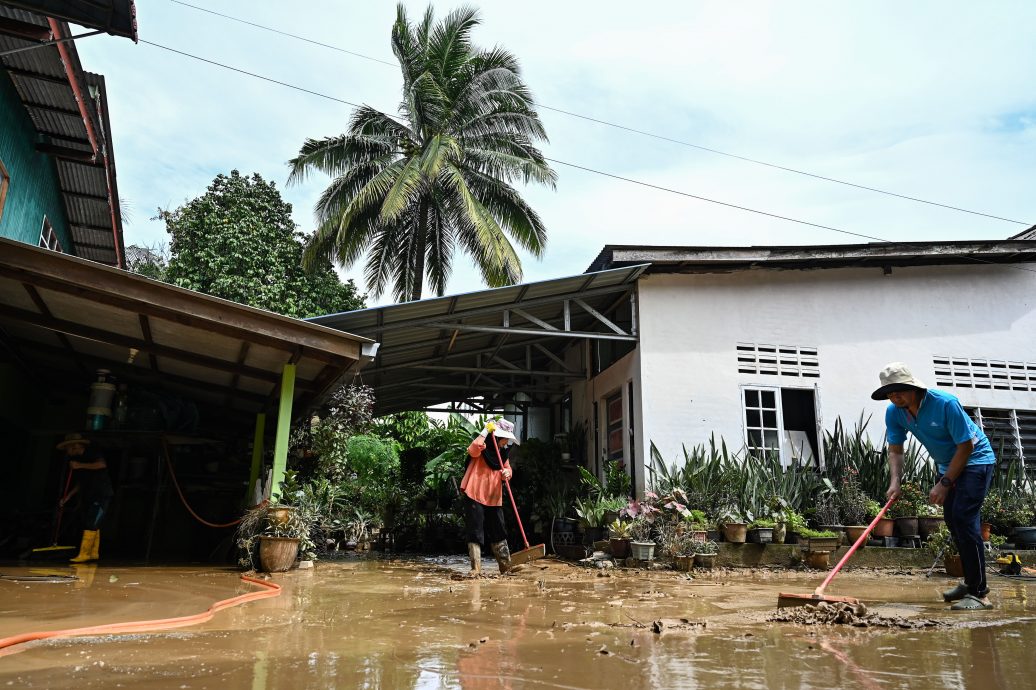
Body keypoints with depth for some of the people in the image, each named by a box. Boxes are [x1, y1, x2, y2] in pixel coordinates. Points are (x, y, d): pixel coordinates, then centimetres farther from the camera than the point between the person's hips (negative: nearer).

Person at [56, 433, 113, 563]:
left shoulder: (92, 455, -9)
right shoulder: (76, 460, 15)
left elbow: (102, 464, -30)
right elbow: (80, 483, 22)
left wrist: (80, 465, -26)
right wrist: (69, 496, 14)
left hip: (101, 495, -8)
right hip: (88, 497, 9)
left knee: (91, 524, -14)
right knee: (92, 526, 9)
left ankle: (84, 554, -15)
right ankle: (94, 553, 14)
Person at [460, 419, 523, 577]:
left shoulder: (502, 451, 12)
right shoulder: (483, 448, -9)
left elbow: (507, 468, 18)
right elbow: (473, 450, -32)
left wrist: (507, 473, -7)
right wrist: (486, 431, -26)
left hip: (494, 498, 7)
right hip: (475, 496, -7)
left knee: (498, 533, 9)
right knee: (475, 533, -4)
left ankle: (505, 565, 14)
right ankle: (476, 568, -1)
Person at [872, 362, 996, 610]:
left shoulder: (946, 403, -29)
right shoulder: (894, 412, -11)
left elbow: (965, 447, -23)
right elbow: (895, 450, -5)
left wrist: (945, 483, -23)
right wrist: (895, 482, -20)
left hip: (975, 460, -7)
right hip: (947, 464, 7)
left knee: (964, 517, -19)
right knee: (951, 519, 11)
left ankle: (980, 593, -16)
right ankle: (971, 582, 29)